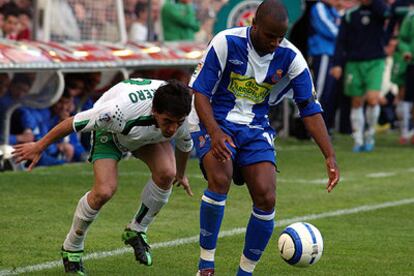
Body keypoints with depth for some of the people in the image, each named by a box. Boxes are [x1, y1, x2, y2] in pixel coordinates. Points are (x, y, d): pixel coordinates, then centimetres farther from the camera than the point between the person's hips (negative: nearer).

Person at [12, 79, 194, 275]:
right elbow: (74, 122, -31)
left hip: (150, 134, 4)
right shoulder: (122, 111, -47)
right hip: (109, 130, -4)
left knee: (166, 173, -24)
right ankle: (71, 249, 1)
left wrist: (180, 174, 16)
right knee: (104, 191, -24)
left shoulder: (180, 115, -32)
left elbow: (184, 144, -4)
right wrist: (39, 147, -17)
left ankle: (137, 231, 1)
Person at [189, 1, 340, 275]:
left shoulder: (291, 57, -10)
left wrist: (330, 157, -16)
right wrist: (215, 133, -32)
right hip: (215, 121, -3)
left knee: (266, 198, -13)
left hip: (255, 128, 3)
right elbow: (200, 92, -15)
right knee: (220, 179, -30)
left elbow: (311, 109, -6)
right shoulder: (226, 43, -17)